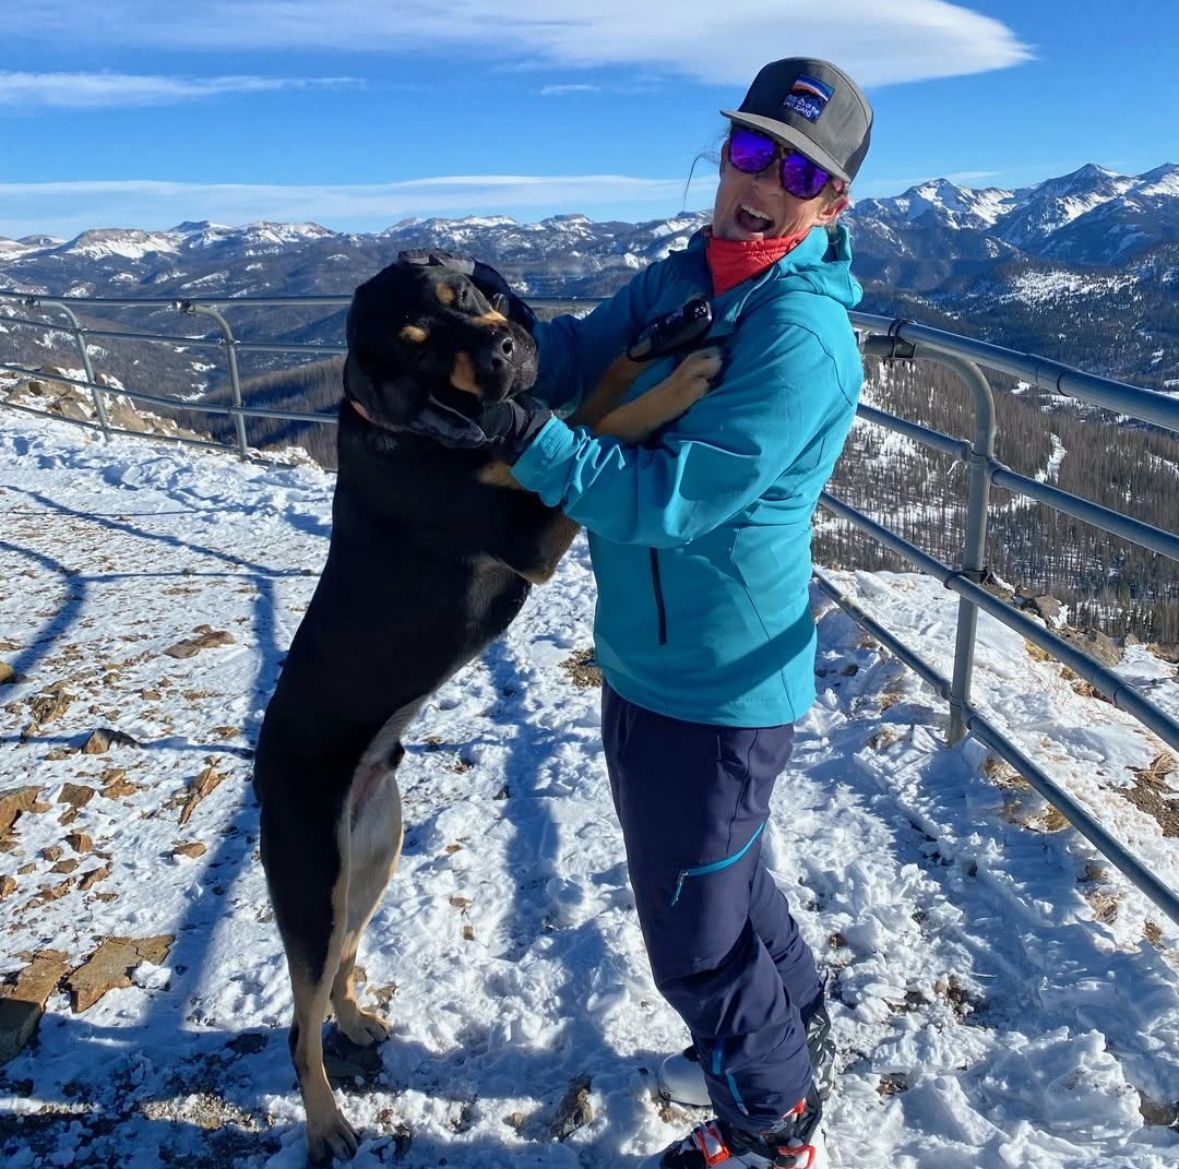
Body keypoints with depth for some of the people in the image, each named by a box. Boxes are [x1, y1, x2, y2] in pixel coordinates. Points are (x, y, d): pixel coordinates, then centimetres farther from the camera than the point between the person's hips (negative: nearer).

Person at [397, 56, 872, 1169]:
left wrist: (520, 436, -30)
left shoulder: (800, 336, -23)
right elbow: (573, 354, 0)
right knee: (717, 863, 28)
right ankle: (790, 1027, 55)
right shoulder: (681, 276, 4)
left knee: (693, 921, 10)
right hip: (649, 658, 9)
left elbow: (670, 498, -26)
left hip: (714, 689, -9)